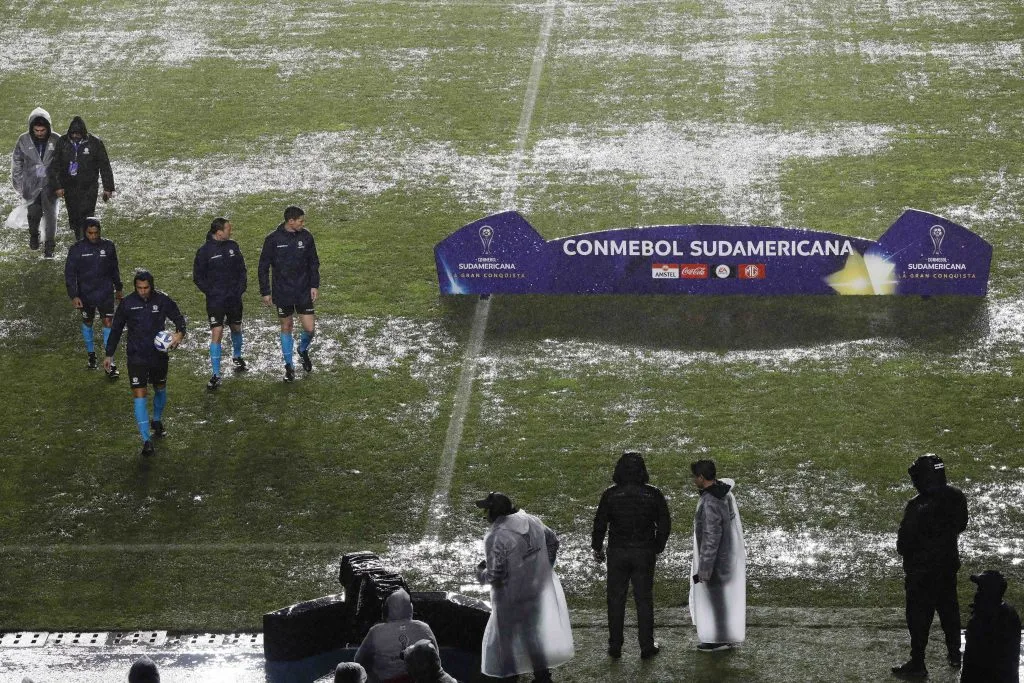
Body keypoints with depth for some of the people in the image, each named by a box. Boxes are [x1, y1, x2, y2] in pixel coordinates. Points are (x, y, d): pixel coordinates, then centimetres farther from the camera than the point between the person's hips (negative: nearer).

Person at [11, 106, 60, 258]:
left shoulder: (56, 140, -9)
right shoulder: (24, 140, -6)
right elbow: (16, 162, 3)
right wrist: (18, 183, 2)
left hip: (50, 184, -1)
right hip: (31, 185, 1)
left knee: (50, 215, -8)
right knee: (34, 214, 14)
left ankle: (49, 247, 0)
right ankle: (33, 235, 43)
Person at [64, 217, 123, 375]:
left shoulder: (108, 246, -4)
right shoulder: (77, 249, -11)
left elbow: (114, 269, 10)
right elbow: (69, 273, -8)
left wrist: (119, 289, 18)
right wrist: (73, 296, -15)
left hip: (106, 293, 0)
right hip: (85, 295, 0)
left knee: (108, 323, -5)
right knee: (87, 322, 16)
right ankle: (91, 355, 37)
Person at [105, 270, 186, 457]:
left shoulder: (162, 300, -7)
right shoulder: (127, 303, -7)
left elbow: (178, 318, 5)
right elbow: (116, 329, 4)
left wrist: (180, 333, -18)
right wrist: (109, 354, 6)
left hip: (159, 355, 2)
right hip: (136, 356, -2)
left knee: (160, 389, 21)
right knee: (139, 394, -12)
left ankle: (157, 421, 51)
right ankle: (146, 441, -16)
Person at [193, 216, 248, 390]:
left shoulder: (233, 246, 2)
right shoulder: (205, 251, -11)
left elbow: (242, 269, 11)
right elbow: (198, 277, -4)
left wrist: (241, 288, 0)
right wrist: (210, 292, -10)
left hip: (234, 298, 4)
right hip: (215, 301, -4)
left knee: (236, 328, 21)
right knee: (216, 334, -10)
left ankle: (237, 356, 49)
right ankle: (216, 375, -7)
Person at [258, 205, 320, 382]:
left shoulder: (306, 237, -3)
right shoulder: (273, 239, -9)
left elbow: (313, 263, 8)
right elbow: (263, 267, -2)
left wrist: (314, 285, 0)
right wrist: (265, 292, -4)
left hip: (304, 292, 2)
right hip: (282, 293, -2)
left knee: (310, 328, -3)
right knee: (286, 327, 9)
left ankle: (303, 350, 30)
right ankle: (289, 366, 22)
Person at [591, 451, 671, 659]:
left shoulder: (610, 495, -10)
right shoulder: (653, 495, -7)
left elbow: (600, 524, -5)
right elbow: (664, 524, -1)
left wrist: (597, 548, 11)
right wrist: (658, 547, 15)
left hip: (617, 553, 0)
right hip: (644, 554, 0)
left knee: (616, 600, 10)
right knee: (644, 599, 10)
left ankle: (615, 647, 14)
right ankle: (647, 646, 14)